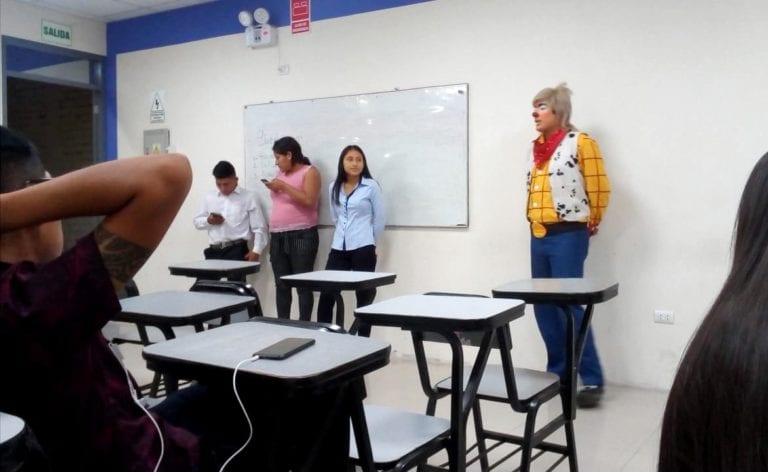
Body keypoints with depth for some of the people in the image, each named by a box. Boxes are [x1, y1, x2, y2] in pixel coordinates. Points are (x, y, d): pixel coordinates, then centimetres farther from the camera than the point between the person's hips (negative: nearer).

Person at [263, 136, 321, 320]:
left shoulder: (309, 171, -2)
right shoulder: (281, 173, 19)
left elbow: (309, 200, -17)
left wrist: (283, 186, -14)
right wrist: (273, 188, 10)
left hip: (301, 236, -7)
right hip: (278, 238, 7)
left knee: (303, 285, -7)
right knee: (281, 285, 6)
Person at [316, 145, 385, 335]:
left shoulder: (371, 186, -3)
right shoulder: (334, 187, 10)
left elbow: (380, 218, 1)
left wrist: (368, 241, 8)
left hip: (363, 249, -4)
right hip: (338, 248, 4)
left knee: (364, 297, 2)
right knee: (326, 296, 0)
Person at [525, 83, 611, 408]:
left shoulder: (580, 143, -9)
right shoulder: (536, 147, 13)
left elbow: (599, 188, -7)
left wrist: (589, 223, 4)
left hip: (567, 236, -7)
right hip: (539, 236, 7)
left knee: (571, 306, -7)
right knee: (543, 307, 9)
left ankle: (592, 379, 4)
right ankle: (558, 371, 23)